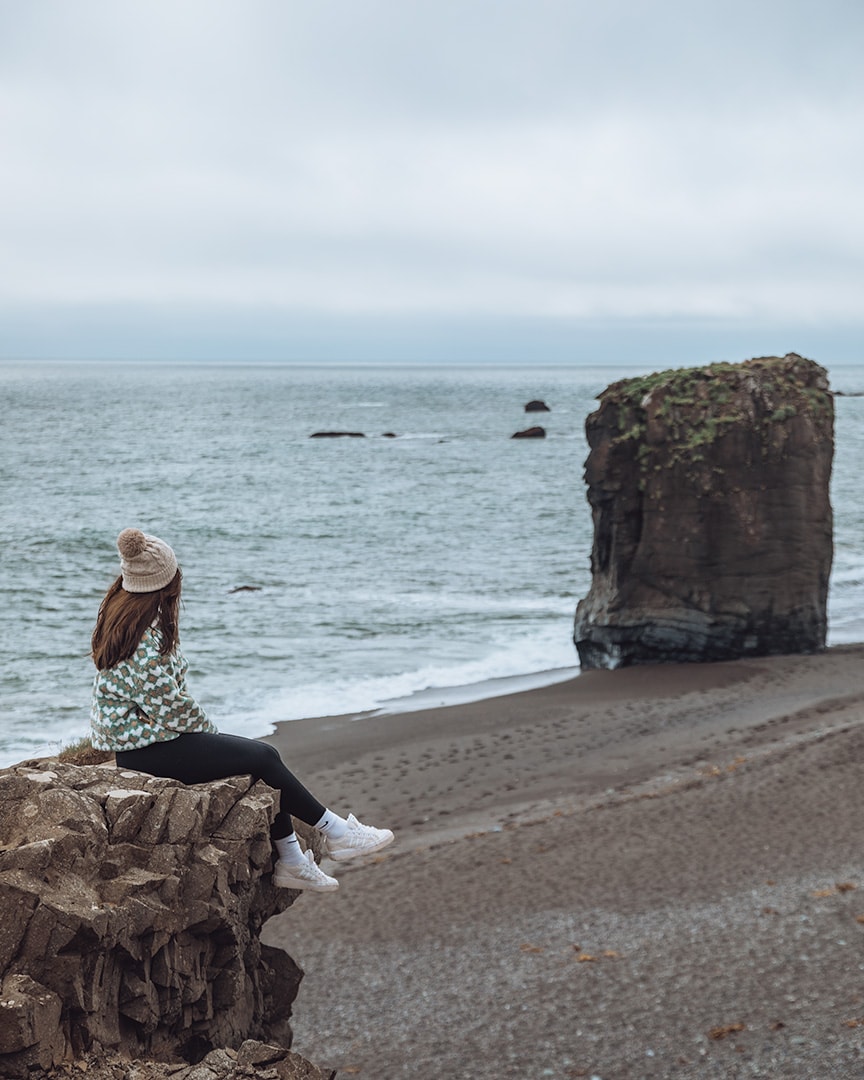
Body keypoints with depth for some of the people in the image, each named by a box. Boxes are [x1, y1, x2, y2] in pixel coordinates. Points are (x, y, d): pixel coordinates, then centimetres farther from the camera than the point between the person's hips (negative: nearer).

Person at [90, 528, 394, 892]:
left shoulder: (118, 610, 7)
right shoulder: (144, 638, -25)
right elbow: (168, 707, -23)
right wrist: (206, 730, -4)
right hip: (142, 749, -10)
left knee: (262, 756, 6)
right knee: (262, 757, -6)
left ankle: (290, 861, 9)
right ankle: (336, 832, 7)